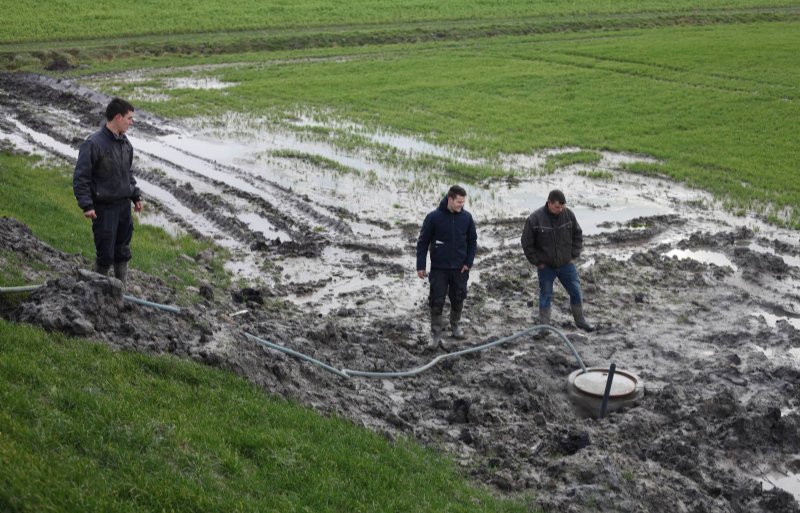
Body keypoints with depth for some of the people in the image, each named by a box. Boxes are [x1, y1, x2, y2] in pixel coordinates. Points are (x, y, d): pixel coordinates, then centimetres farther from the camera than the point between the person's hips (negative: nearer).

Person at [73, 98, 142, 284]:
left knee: (123, 252, 13)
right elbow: (80, 177, -14)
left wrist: (136, 196, 17)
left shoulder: (125, 143, 8)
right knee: (105, 254, -1)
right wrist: (87, 205, -18)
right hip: (104, 208, -7)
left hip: (124, 205, 7)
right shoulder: (93, 144, -15)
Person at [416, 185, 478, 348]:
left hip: (460, 269, 3)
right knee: (437, 302, -1)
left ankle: (455, 325, 35)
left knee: (458, 299, 13)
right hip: (439, 269, -3)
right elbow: (423, 242, -5)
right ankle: (435, 333, 9)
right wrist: (420, 266, -7)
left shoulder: (466, 217, -3)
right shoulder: (434, 217, -12)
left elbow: (472, 241, 7)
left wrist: (469, 262, -1)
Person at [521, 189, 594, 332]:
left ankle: (580, 321, 28)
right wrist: (538, 262, -8)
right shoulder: (535, 218, -18)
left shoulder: (568, 214, -9)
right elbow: (527, 244, -8)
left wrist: (574, 255, 1)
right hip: (546, 266, -3)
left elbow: (578, 235, 6)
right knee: (545, 295, 6)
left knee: (576, 292, 9)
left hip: (566, 264, 3)